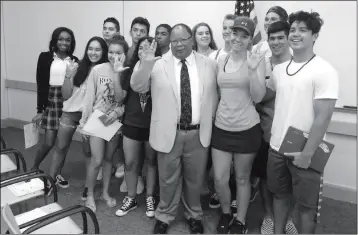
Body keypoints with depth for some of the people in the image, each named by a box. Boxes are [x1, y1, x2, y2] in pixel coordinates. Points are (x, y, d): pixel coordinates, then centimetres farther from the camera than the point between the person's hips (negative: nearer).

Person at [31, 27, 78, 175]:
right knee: (48, 143, -2)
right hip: (51, 102, -2)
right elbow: (41, 84, -2)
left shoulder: (74, 60, 6)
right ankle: (33, 169, 24)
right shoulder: (45, 57, 0)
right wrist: (40, 110, -5)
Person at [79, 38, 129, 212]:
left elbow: (123, 99, -9)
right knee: (97, 161, -3)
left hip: (115, 121, 2)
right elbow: (89, 97, -7)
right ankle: (90, 195, 19)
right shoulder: (98, 70, -11)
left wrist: (117, 112, -30)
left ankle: (105, 193, 31)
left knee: (108, 159, 14)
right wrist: (84, 122, -5)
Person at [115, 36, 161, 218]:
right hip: (132, 123, 3)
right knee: (130, 163, 8)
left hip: (152, 124, -2)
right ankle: (131, 199, 28)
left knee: (152, 161, 14)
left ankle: (149, 198, 31)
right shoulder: (131, 70, 3)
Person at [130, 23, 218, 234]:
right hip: (169, 132, -1)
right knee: (168, 179, 14)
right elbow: (137, 87, -6)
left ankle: (194, 216, 41)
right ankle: (164, 216, 37)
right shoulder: (158, 64, -2)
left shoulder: (210, 64, 3)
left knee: (195, 179, 18)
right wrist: (145, 64, -22)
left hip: (199, 133, 1)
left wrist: (211, 120, 3)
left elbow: (215, 95, 10)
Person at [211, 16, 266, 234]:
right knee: (219, 179, 7)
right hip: (221, 127, 3)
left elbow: (258, 97, -13)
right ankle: (226, 213, 35)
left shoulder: (256, 60, -7)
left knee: (242, 178, 12)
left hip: (247, 128, -3)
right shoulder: (221, 60, 4)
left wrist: (252, 70, -24)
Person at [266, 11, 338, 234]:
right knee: (280, 195, 21)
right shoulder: (280, 69, 5)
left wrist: (307, 154, -18)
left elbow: (323, 117, -18)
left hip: (304, 153, -5)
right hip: (276, 148, 6)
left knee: (306, 205, 11)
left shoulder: (324, 71, -14)